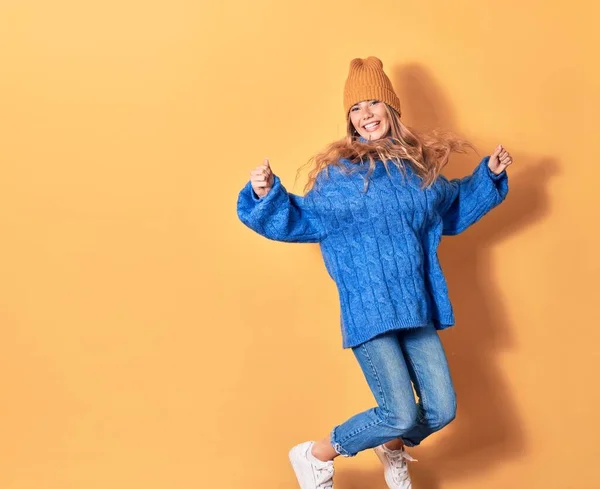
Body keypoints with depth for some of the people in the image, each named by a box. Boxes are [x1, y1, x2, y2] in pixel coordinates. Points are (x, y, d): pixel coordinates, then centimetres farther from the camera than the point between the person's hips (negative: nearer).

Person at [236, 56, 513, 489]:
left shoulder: (421, 168, 11)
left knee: (442, 410, 3)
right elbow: (298, 220, -4)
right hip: (369, 312, -5)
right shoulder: (339, 174, -3)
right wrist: (267, 195, -20)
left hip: (417, 310, 5)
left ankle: (394, 450, 38)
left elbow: (455, 207, 29)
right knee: (401, 414, -12)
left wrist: (490, 174, 19)